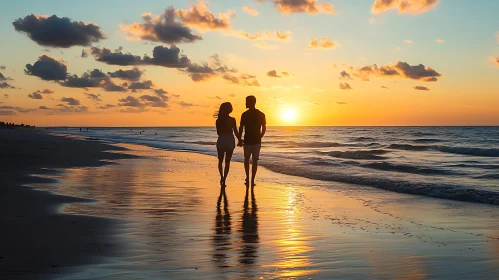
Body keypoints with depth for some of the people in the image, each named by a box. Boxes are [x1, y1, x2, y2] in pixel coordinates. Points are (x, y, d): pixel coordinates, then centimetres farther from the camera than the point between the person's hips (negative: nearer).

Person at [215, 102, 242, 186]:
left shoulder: (218, 120, -2)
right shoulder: (232, 120, -9)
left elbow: (218, 133, 7)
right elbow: (236, 132, -6)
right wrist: (239, 140, 9)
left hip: (221, 141, 2)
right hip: (230, 141, -2)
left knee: (220, 161, 19)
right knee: (227, 162, 7)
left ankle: (222, 177, 7)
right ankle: (224, 179, 2)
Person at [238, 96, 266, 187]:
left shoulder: (244, 114, -5)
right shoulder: (261, 115, 1)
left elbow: (241, 128, -5)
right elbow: (264, 129, 3)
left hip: (247, 140, -1)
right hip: (257, 141, 1)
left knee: (246, 159, 18)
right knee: (255, 160, 6)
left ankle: (248, 178, 6)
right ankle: (252, 181, 2)